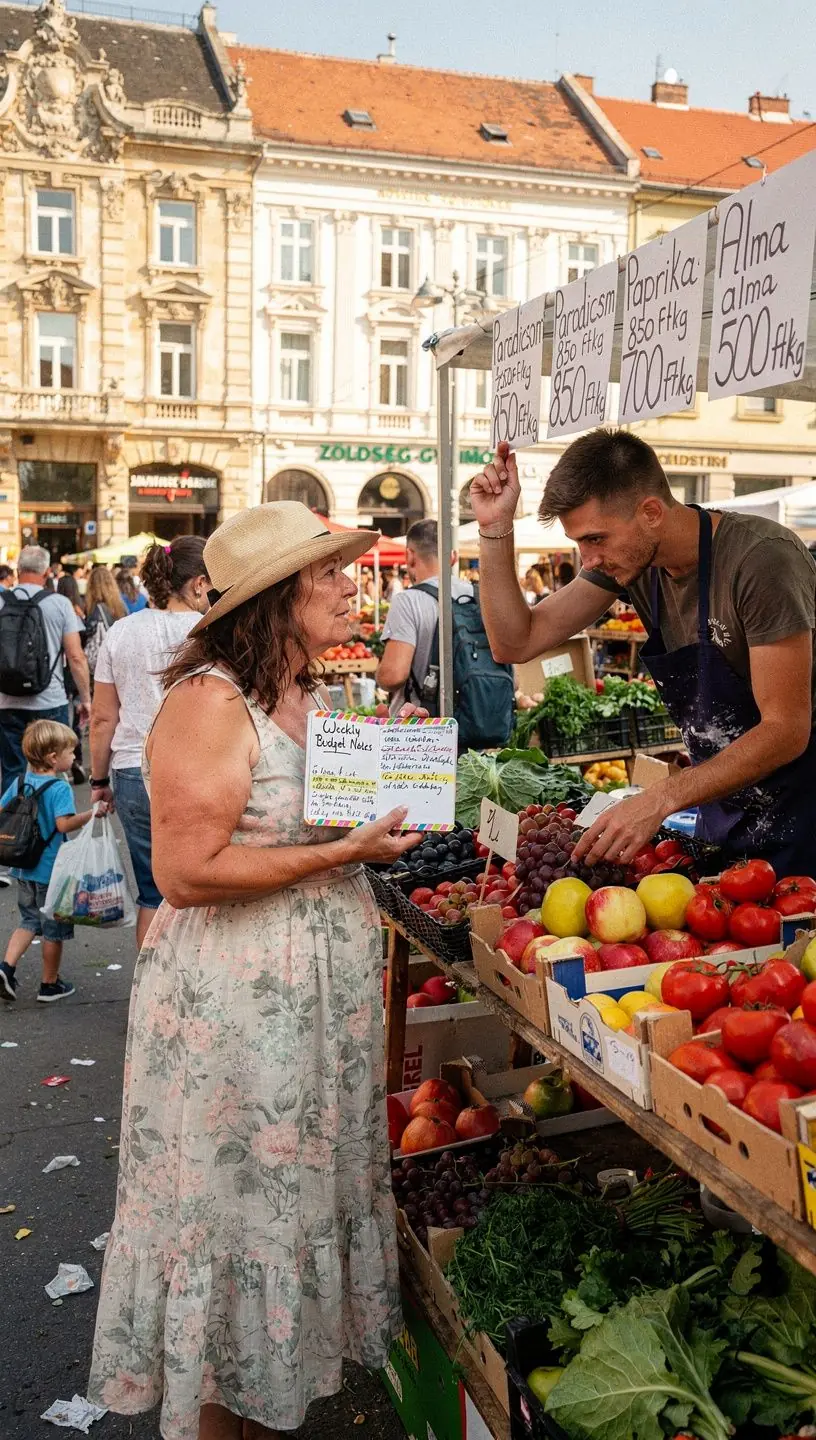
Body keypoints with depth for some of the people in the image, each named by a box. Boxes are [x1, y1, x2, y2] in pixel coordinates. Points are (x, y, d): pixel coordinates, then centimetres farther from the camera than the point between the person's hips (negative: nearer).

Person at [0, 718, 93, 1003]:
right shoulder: (59, 789, -19)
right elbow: (64, 824, -29)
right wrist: (91, 814, -20)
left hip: (23, 867, 7)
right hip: (51, 870, -6)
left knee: (29, 920, 21)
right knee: (54, 928, 8)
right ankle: (50, 985, 19)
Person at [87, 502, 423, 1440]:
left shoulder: (312, 697, 9)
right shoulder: (209, 701, -19)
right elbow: (187, 870, -25)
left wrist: (395, 804, 2)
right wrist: (343, 851, -22)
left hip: (320, 992, 9)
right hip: (233, 1006, -9)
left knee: (303, 1193, 19)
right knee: (230, 1210, 7)